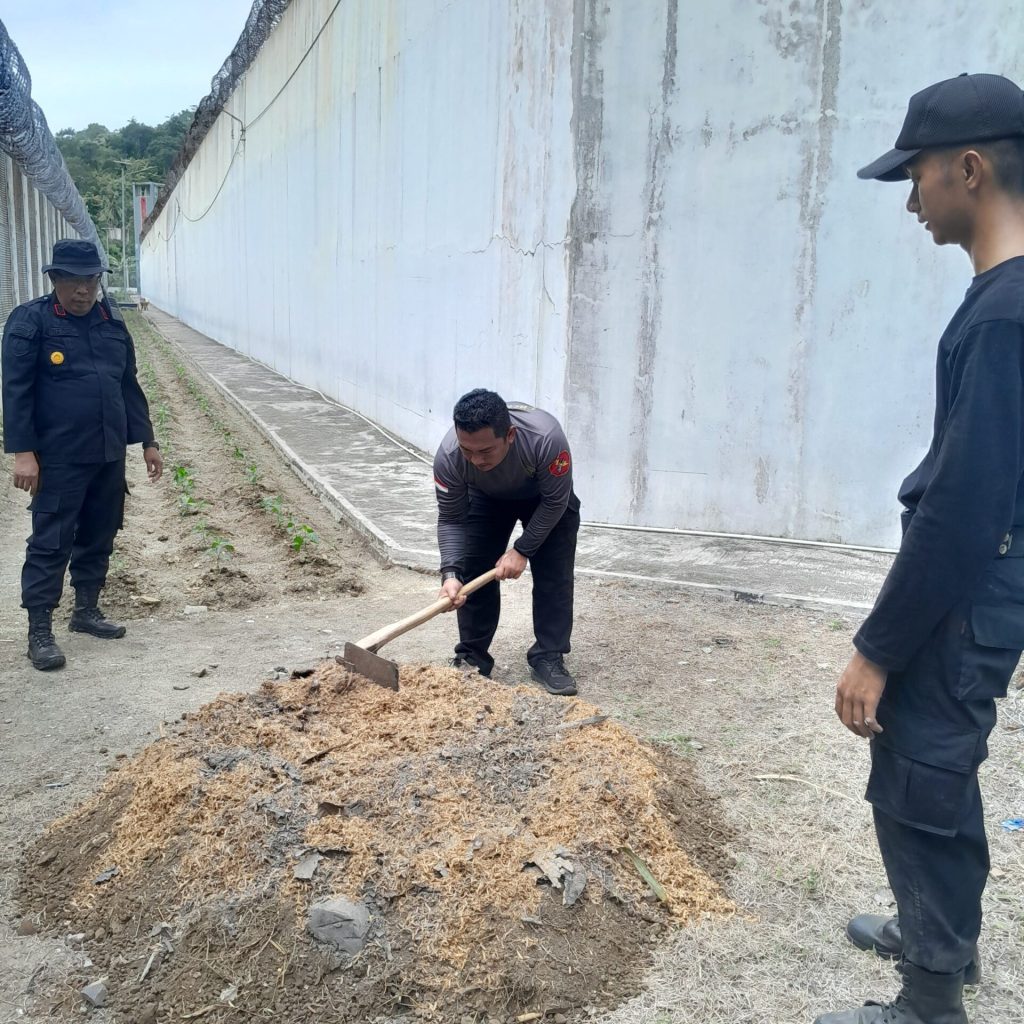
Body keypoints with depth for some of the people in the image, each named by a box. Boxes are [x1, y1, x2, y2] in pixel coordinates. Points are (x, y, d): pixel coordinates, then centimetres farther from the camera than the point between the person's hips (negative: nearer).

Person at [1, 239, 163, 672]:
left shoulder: (112, 323, 11)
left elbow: (129, 387, 16)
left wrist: (147, 442, 14)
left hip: (109, 456, 6)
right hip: (59, 459, -6)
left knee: (99, 538, 14)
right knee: (51, 543, -2)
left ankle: (86, 610, 30)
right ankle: (39, 630, 6)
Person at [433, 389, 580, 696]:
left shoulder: (546, 437, -44)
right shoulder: (448, 455, -36)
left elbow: (555, 502, -27)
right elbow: (451, 519, -24)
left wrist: (522, 550, -27)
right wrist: (450, 573, -37)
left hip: (546, 499, -1)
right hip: (486, 499, 2)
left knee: (554, 575, -10)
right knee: (473, 573, -6)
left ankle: (548, 659, 0)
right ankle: (471, 658, 7)